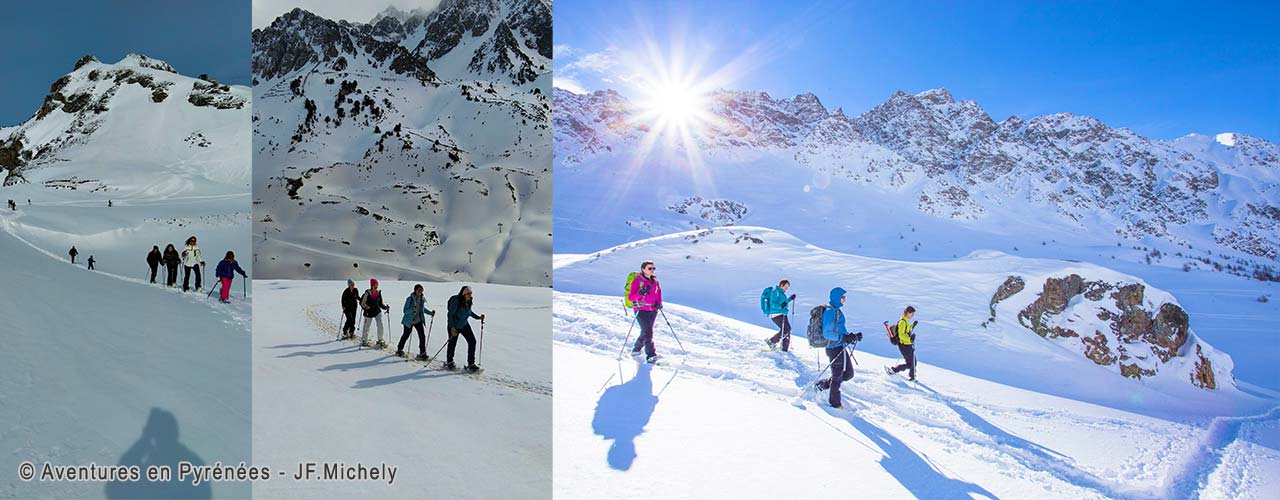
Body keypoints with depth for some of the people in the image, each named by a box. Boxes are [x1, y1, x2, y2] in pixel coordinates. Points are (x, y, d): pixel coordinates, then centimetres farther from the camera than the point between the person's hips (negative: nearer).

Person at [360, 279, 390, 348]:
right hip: (369, 313, -3)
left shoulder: (379, 293, 0)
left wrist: (386, 307, -6)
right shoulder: (367, 293, -13)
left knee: (380, 325, -11)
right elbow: (362, 303, -9)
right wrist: (365, 307, -27)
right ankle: (364, 341, 30)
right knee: (366, 327, 8)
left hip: (377, 312, 3)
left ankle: (380, 341, 2)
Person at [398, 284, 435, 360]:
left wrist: (430, 313, 7)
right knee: (406, 335, 14)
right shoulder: (410, 299, -18)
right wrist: (412, 310, -37)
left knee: (422, 336, -8)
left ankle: (422, 353, -1)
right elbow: (405, 311, -18)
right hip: (409, 321, -4)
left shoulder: (422, 299, 0)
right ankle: (399, 349, 37)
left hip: (419, 320, 4)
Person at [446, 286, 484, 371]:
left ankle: (471, 364, -1)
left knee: (472, 341, -6)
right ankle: (449, 363, 34)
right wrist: (452, 327, -26)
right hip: (454, 327, -6)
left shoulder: (469, 302, -5)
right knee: (452, 344, 9)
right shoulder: (456, 302, -25)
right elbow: (450, 314, -21)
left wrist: (478, 317, 5)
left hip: (464, 325, 6)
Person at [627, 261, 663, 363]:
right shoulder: (637, 281, -6)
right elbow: (631, 297, -10)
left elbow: (659, 293, 23)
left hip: (653, 310, 6)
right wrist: (641, 293, -27)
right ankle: (651, 355, -16)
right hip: (641, 310, -6)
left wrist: (659, 303, 3)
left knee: (646, 332, 10)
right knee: (648, 331, -16)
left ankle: (636, 350, 31)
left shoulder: (655, 281, 12)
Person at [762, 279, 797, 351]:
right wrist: (780, 306, -37)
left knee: (788, 329, 9)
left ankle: (785, 349, 15)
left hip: (782, 314, 11)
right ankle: (771, 341, -6)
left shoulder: (781, 292, 19)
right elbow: (772, 304, -21)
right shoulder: (775, 291, -13)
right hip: (776, 314, -11)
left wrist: (790, 299, 26)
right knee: (786, 329, -15)